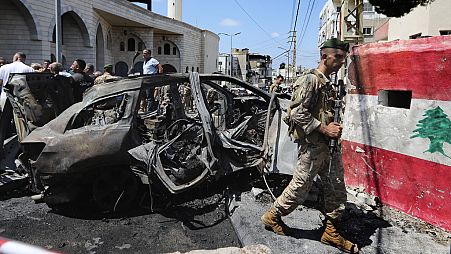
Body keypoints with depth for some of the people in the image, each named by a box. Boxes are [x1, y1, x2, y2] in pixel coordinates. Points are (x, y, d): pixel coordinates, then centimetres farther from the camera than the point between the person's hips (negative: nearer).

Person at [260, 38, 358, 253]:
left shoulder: (327, 83, 15)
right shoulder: (310, 80, -14)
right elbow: (298, 113, -22)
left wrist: (333, 127, 7)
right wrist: (324, 129, -19)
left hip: (326, 145, 9)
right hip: (311, 146, -9)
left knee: (336, 187, 11)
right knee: (299, 189, 3)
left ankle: (331, 232, 24)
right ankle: (272, 217, 25)